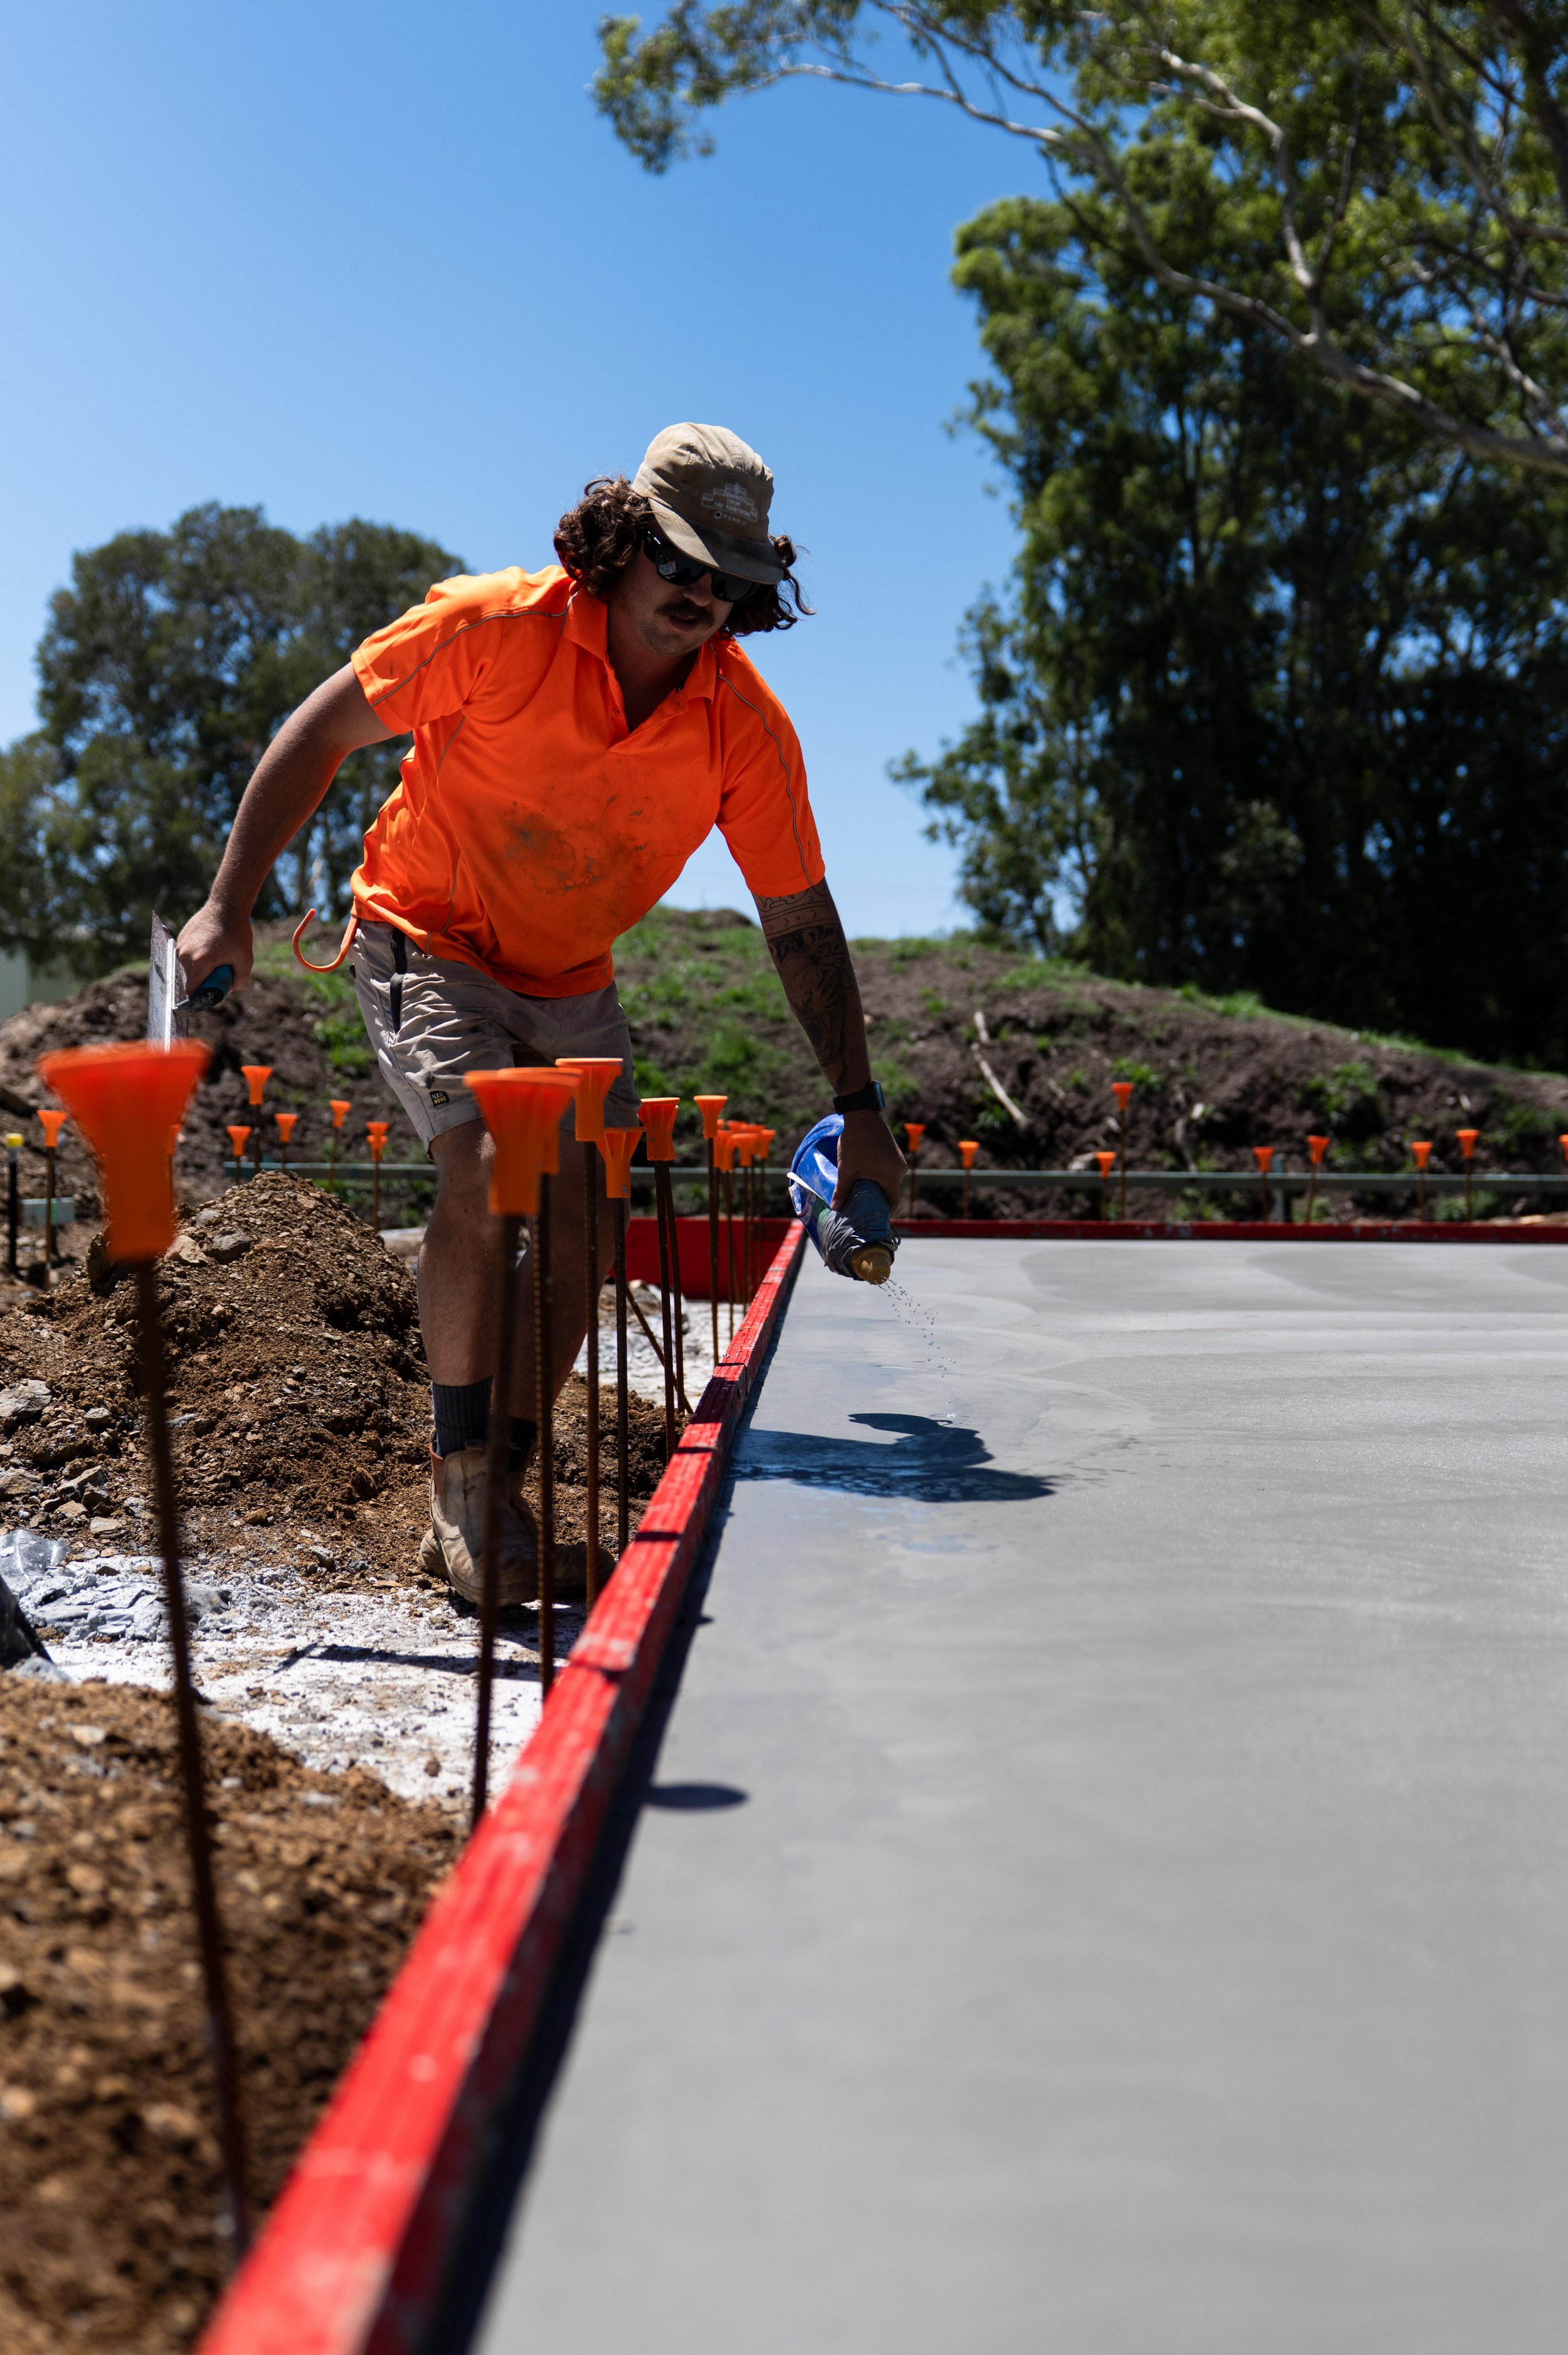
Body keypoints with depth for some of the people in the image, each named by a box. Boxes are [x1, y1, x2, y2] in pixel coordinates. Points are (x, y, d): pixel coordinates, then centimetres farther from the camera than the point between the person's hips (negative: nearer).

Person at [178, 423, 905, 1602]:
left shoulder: (750, 728, -14)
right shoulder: (493, 628, -22)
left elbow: (802, 922, -8)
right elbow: (320, 735, -12)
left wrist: (858, 1106, -11)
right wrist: (230, 906, -15)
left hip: (575, 982, 5)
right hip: (428, 942, -4)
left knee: (585, 1220, 1)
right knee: (489, 1172, -26)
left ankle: (498, 1501, 18)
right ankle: (459, 1483, -9)